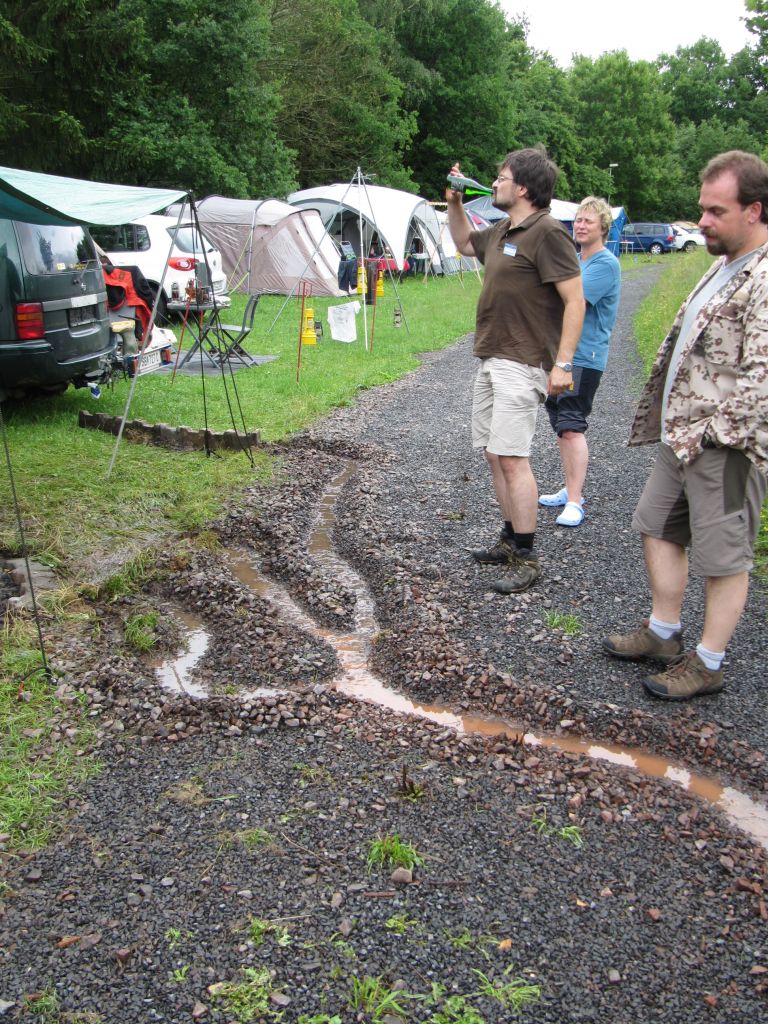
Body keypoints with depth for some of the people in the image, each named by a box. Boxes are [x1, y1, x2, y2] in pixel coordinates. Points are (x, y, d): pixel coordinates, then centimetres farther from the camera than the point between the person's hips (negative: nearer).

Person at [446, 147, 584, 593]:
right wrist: (455, 204, 19)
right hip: (492, 360, 10)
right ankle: (511, 540, 24)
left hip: (521, 364, -10)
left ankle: (526, 560, -5)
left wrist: (564, 362, -23)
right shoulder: (502, 232, 15)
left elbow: (575, 300, -17)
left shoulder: (547, 232, -13)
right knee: (495, 455, 12)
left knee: (511, 458, -12)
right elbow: (465, 243, 36)